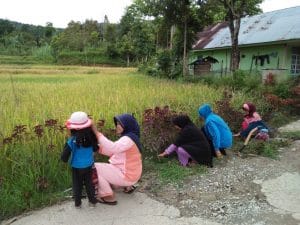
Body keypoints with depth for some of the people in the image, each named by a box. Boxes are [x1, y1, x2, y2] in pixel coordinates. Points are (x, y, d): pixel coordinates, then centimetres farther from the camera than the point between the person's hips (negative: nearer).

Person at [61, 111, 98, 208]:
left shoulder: (72, 140, -22)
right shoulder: (91, 136, -12)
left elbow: (65, 155, -17)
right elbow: (95, 149, 3)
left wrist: (64, 159, 4)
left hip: (77, 167, -3)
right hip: (89, 165, 3)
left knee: (77, 185, 16)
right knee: (89, 183, 19)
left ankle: (77, 203, 28)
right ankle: (92, 201, 29)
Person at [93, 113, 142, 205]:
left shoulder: (128, 139, -21)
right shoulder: (126, 137, 11)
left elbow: (112, 148, -38)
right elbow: (112, 151, 8)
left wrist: (97, 133, -36)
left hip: (127, 175, -10)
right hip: (127, 172, 10)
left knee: (95, 168, -7)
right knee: (103, 167, 28)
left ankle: (108, 197, 1)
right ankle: (127, 186, 22)